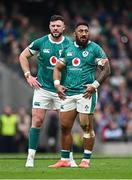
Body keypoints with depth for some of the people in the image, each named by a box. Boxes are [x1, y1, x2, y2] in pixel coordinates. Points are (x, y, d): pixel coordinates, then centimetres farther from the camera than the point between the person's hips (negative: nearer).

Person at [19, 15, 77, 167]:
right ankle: (30, 157, -2)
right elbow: (23, 56, 9)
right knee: (37, 121, -5)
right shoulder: (40, 43, -3)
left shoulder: (70, 45, -3)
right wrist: (28, 75, 0)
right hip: (42, 87, 0)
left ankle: (69, 158, 10)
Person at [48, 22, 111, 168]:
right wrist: (57, 84, 2)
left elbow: (106, 69, -4)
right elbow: (58, 68, 19)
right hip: (68, 93, 5)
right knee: (64, 126, 4)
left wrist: (95, 85, -14)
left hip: (86, 92, -5)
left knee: (86, 126, -7)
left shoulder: (95, 49, 0)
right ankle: (64, 160, 13)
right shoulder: (68, 50, 13)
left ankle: (86, 160, 0)